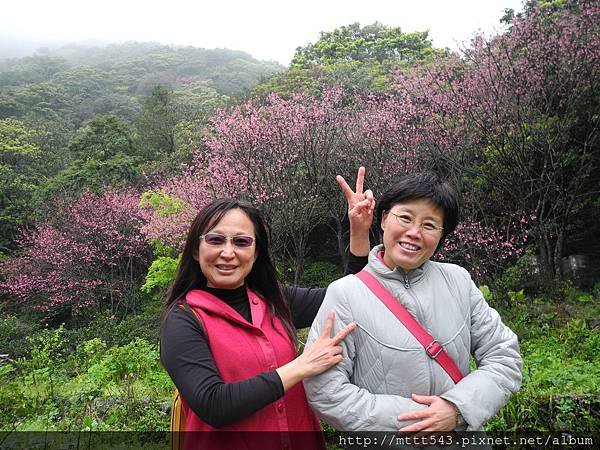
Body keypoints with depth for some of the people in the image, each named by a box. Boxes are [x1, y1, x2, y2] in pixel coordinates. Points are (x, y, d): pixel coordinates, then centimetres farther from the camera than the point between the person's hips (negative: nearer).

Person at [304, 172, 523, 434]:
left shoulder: (459, 280, -6)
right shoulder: (345, 293, -18)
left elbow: (504, 356, -5)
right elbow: (323, 389, -21)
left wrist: (457, 408, -19)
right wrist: (407, 419, -22)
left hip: (461, 431, 3)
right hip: (382, 437, -3)